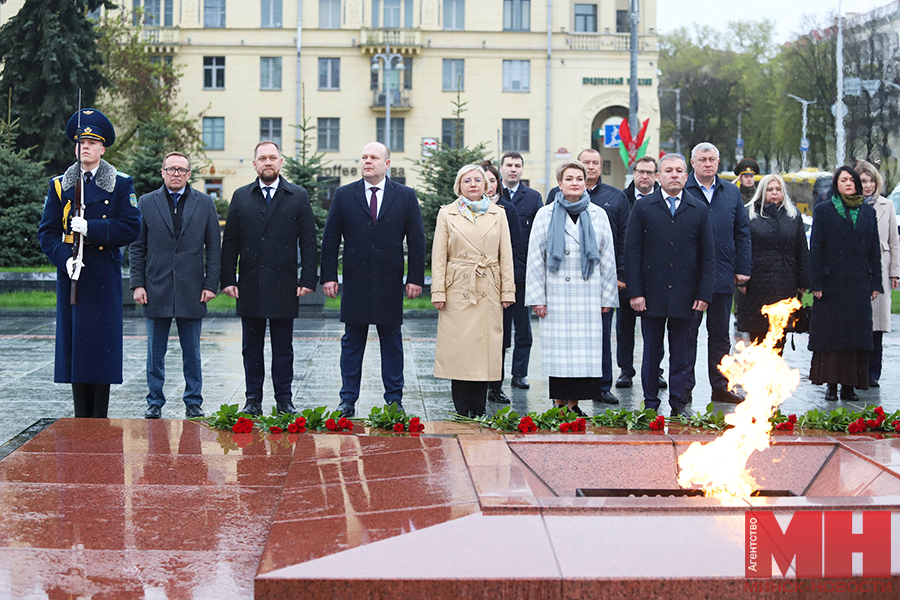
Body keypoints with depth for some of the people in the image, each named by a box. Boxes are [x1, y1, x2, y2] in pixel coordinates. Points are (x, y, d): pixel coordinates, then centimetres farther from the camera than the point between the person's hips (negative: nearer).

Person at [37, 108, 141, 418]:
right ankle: (81, 419, 9)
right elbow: (47, 232, 7)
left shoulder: (121, 185, 5)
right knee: (73, 343, 2)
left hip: (104, 277, -2)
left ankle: (100, 420, 3)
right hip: (70, 275, 2)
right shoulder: (59, 186, 11)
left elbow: (130, 227, -4)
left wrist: (91, 229, -14)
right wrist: (64, 258, -11)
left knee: (102, 345, -3)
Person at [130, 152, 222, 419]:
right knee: (155, 353, 6)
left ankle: (193, 403, 15)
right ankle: (155, 403, 15)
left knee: (192, 353, 7)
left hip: (192, 292, 0)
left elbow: (214, 247, 5)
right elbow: (137, 247, 6)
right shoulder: (146, 203, 6)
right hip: (156, 291, 0)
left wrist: (211, 284, -2)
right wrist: (137, 284, -1)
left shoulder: (205, 203, 6)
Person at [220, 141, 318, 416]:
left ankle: (284, 399, 14)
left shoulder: (298, 197, 4)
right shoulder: (241, 197, 8)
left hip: (284, 287, -1)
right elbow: (230, 242, 8)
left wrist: (308, 280, -5)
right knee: (251, 348, 7)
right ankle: (253, 400, 14)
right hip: (250, 287, 1)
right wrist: (228, 279, 1)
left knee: (283, 348, 5)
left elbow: (308, 242, 2)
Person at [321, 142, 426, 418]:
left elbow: (417, 240, 3)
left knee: (392, 343, 7)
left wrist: (415, 278, -3)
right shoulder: (344, 195, 5)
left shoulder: (406, 196, 4)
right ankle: (348, 400, 11)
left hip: (390, 283, 0)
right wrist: (328, 276, -2)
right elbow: (330, 239, 5)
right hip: (355, 281, 0)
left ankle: (394, 400, 14)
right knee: (352, 343, 6)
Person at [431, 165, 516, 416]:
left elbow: (506, 255, 9)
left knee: (485, 346, 0)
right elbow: (439, 256, 4)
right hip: (457, 290, -1)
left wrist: (507, 291, 3)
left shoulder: (498, 214, 10)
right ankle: (461, 411, 3)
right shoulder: (447, 213, 7)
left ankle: (479, 409, 6)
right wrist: (438, 292, -4)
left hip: (489, 291, 1)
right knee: (458, 348, -2)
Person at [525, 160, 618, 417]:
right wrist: (537, 297, -1)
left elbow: (607, 258, 11)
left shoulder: (598, 215, 9)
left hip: (589, 296, 1)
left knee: (585, 352, -2)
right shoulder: (546, 215, 5)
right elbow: (535, 258, 4)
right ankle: (559, 405, 8)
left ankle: (574, 405, 7)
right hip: (556, 295, -1)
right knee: (558, 350, -1)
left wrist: (607, 296, 8)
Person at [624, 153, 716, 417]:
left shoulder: (699, 210, 6)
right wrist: (635, 292, -7)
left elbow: (708, 255, 6)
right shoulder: (643, 207, 3)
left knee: (681, 353, 6)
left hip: (685, 296, 1)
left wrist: (704, 293, -2)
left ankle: (679, 403, 15)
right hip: (652, 294, -1)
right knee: (651, 352, 6)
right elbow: (632, 252, 1)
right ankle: (651, 403, 15)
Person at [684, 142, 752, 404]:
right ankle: (685, 388, 8)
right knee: (687, 333, 2)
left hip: (722, 276, 4)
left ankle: (720, 387, 18)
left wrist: (743, 269, 5)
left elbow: (742, 233, 12)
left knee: (720, 334, 10)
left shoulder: (731, 192, 10)